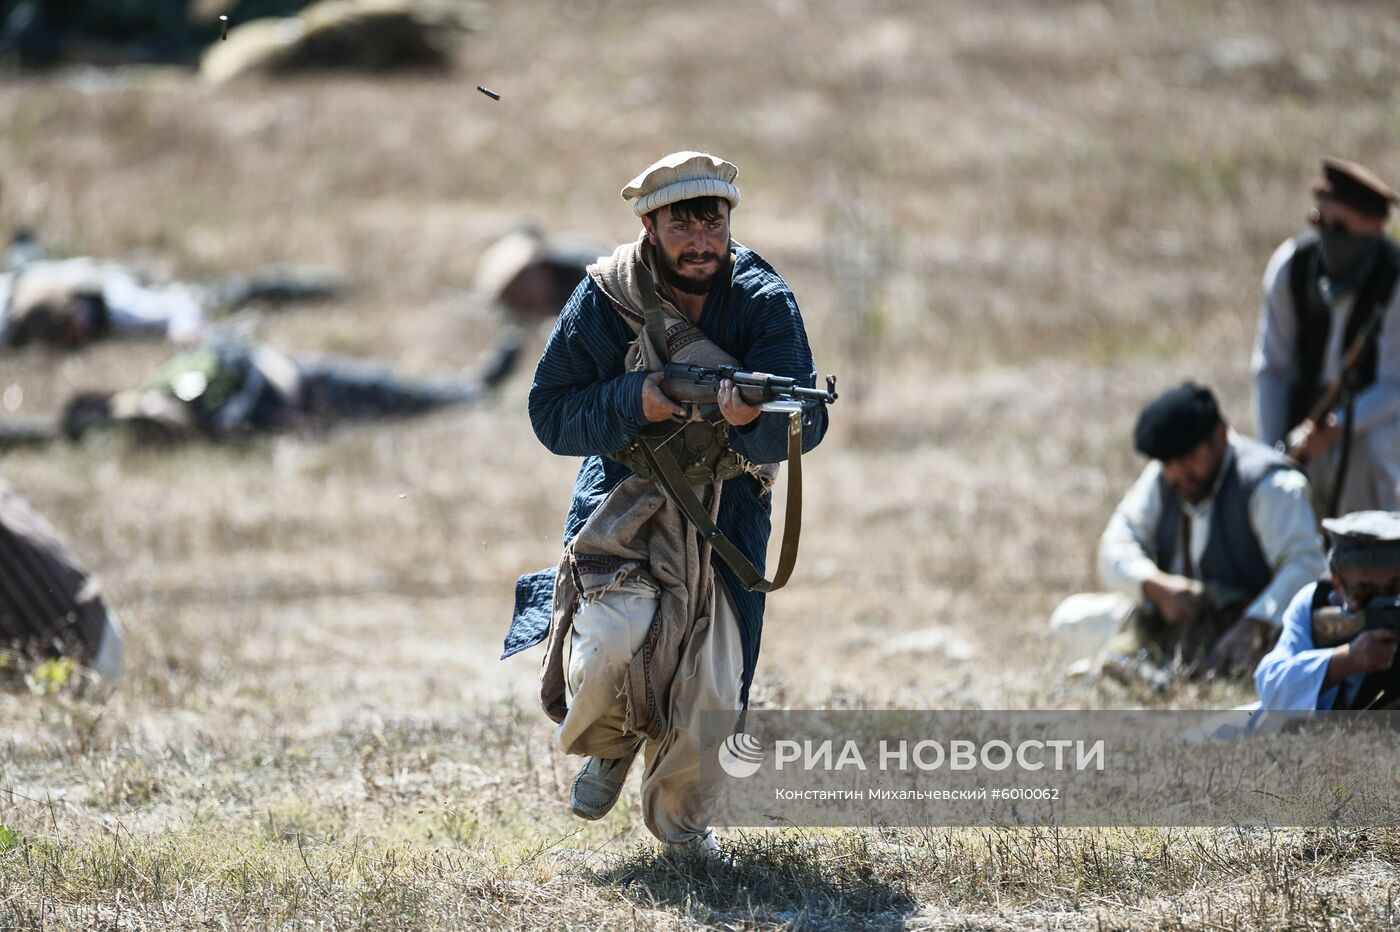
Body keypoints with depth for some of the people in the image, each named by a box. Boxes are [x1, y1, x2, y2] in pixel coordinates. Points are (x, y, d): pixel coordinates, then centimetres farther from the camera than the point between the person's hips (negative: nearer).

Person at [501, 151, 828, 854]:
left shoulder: (763, 302, -13)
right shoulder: (606, 297, -12)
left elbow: (805, 423, -22)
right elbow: (550, 412, -9)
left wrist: (755, 416, -46)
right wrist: (637, 402, -26)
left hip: (726, 501, 1)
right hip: (624, 493, -1)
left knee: (710, 678, -4)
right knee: (612, 641, -24)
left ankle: (682, 820, 24)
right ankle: (607, 743, 12)